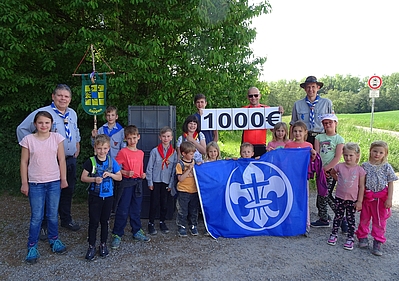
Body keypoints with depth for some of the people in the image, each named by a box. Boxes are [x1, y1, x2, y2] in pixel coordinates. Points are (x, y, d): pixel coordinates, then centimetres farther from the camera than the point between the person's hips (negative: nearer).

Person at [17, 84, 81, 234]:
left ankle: (66, 220, 33)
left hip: (70, 160, 6)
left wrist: (77, 146, 18)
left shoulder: (72, 113, 9)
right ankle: (43, 225, 19)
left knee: (68, 192, 17)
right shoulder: (43, 112, -12)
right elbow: (22, 129, -6)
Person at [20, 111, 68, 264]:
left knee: (53, 215, 12)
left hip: (54, 182, 1)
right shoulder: (28, 139, -5)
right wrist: (24, 183, 0)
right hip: (35, 183, -1)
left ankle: (54, 240, 33)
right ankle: (32, 247, 20)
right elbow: (24, 162, 0)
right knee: (36, 217, 4)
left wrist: (63, 179, 2)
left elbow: (61, 160, 2)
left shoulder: (57, 138, -2)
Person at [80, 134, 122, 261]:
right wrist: (94, 179, -23)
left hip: (108, 196, 2)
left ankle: (103, 244, 29)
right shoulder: (91, 161, -8)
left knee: (105, 221, 14)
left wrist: (110, 174, -15)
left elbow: (119, 177, 3)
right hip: (94, 196, -2)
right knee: (93, 222, 4)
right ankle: (91, 246, 18)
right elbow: (83, 177, -7)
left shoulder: (111, 161, -1)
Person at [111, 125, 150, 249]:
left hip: (138, 183, 6)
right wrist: (126, 173, -23)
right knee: (123, 210, -1)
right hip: (126, 183, -5)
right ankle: (117, 235, 10)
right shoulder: (123, 152, -8)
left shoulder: (141, 153, 10)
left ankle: (137, 232, 28)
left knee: (136, 209, 15)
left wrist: (143, 174, 3)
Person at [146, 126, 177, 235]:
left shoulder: (174, 152, 2)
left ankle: (162, 222, 27)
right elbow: (149, 167, -3)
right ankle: (151, 224, 16)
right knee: (154, 203, 2)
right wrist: (150, 182, -5)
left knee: (164, 203, 11)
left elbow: (174, 169, 4)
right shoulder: (155, 151, -5)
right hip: (155, 181, -2)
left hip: (166, 182, 2)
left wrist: (171, 184, 1)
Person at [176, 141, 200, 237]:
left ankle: (193, 226, 28)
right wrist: (189, 169, -21)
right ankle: (181, 227, 18)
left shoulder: (194, 162, 5)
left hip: (194, 191, 5)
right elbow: (180, 179, -17)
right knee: (182, 211, 4)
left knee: (194, 210, 14)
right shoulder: (180, 164, -10)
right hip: (183, 191, -4)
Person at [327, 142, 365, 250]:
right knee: (338, 216, 13)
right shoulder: (339, 166, -5)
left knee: (350, 219, 8)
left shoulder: (360, 170, -9)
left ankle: (350, 238, 19)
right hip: (340, 197, 2)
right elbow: (332, 173, 17)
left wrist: (360, 201, -8)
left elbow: (361, 187, -6)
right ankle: (333, 234, 25)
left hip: (353, 199, -1)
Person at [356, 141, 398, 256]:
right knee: (364, 218, 12)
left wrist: (389, 199, -8)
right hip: (367, 197, 1)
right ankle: (362, 237, 28)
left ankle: (377, 243, 16)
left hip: (381, 198, -1)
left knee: (380, 221, 6)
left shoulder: (387, 167, -5)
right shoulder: (365, 165, -1)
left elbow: (390, 184, -2)